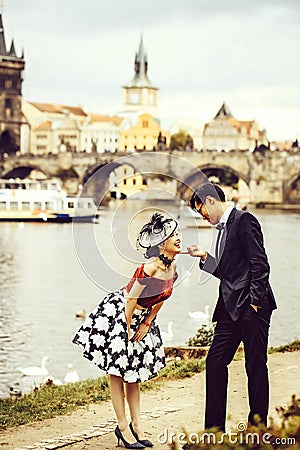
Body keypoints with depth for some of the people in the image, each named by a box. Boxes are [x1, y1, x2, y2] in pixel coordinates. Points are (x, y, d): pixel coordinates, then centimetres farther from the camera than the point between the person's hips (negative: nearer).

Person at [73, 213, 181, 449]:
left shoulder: (173, 267, -5)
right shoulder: (150, 267, -28)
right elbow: (131, 299, -22)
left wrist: (146, 324, 6)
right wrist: (128, 328, -12)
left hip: (141, 317, 8)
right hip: (119, 312, -8)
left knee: (135, 371, 12)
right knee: (118, 371, 0)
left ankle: (136, 426, 18)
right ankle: (122, 427, 6)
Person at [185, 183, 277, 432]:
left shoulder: (244, 220, -9)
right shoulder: (223, 228, 19)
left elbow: (260, 265, -15)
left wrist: (254, 304, -17)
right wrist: (205, 256, 13)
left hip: (251, 308, -9)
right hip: (230, 308, 9)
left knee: (256, 367, -1)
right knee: (215, 362, 5)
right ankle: (214, 430, 10)